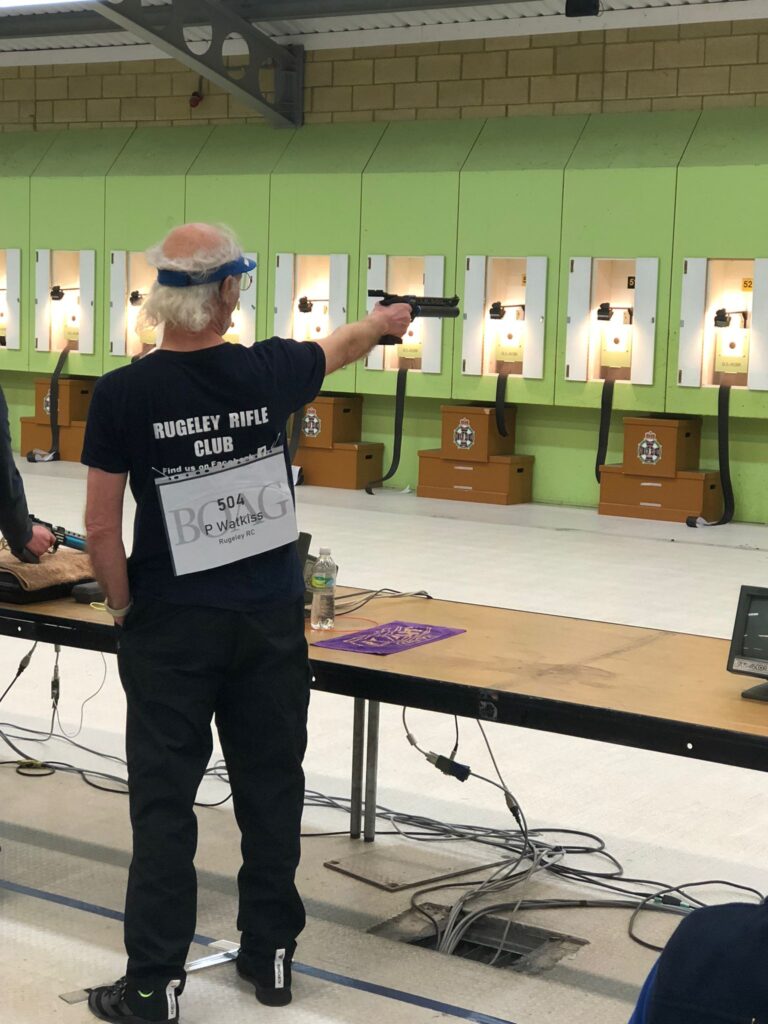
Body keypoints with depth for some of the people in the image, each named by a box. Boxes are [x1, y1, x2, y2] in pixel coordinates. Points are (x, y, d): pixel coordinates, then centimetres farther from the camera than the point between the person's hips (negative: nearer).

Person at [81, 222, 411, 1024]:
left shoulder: (123, 393, -12)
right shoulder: (268, 371, -5)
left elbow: (102, 526, -10)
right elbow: (342, 345, 18)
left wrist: (123, 606, 6)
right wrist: (385, 319, 39)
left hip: (172, 625, -2)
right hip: (270, 620, 3)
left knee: (164, 800, 4)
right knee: (271, 790, 13)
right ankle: (271, 956, 25)